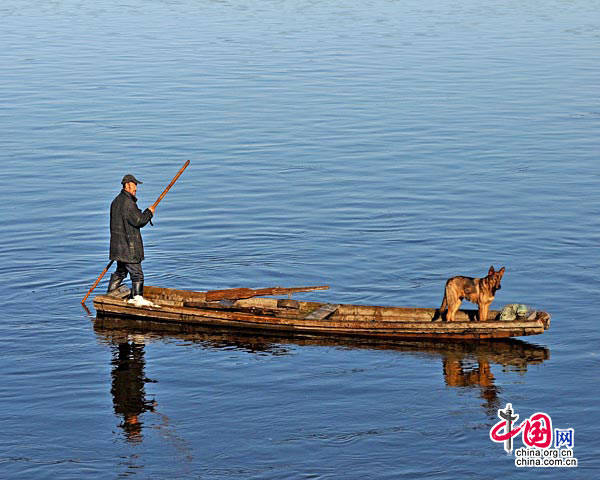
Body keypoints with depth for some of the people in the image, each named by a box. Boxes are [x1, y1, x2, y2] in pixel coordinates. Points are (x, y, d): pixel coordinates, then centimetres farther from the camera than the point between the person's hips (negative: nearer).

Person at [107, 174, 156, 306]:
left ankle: (110, 294, 26)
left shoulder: (116, 201, 14)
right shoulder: (128, 202, -18)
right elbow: (139, 220, -18)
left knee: (120, 271, 21)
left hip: (119, 245, 10)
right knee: (136, 273, -4)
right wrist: (149, 212, -2)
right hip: (128, 245, -10)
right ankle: (137, 298, -4)